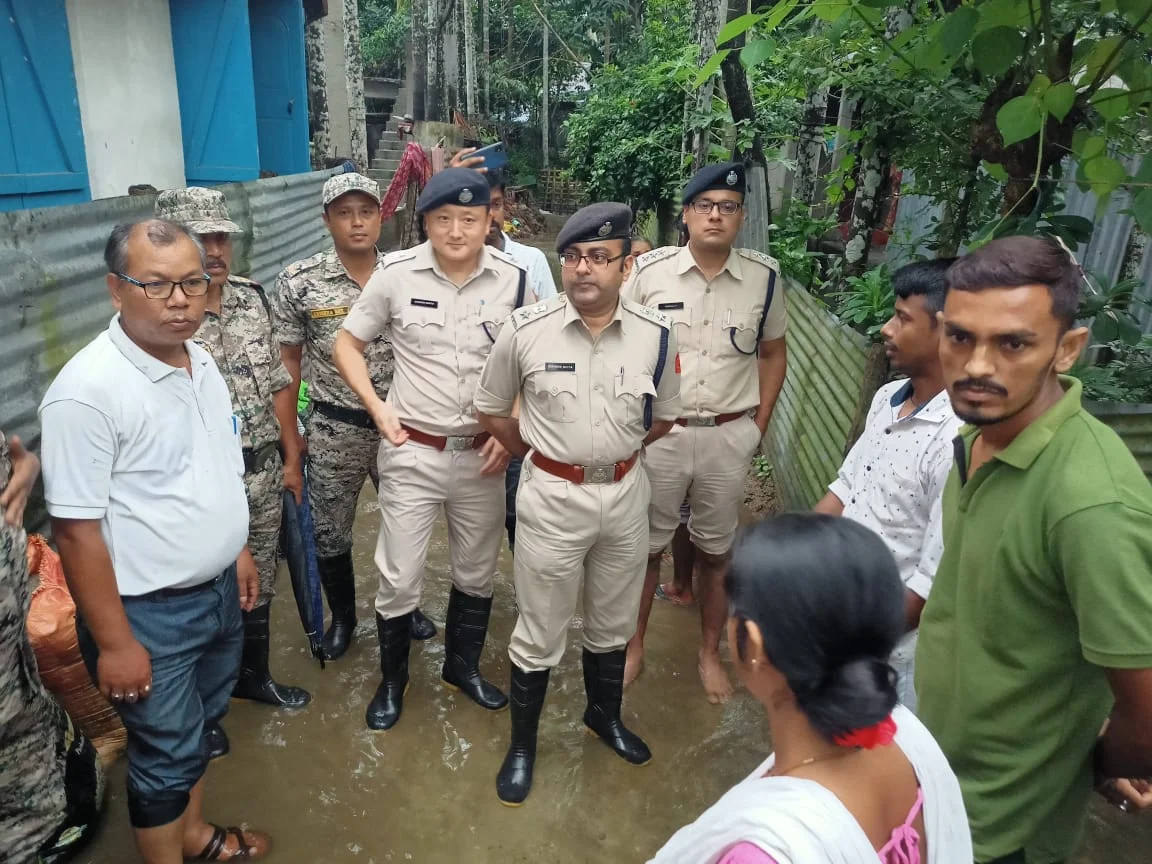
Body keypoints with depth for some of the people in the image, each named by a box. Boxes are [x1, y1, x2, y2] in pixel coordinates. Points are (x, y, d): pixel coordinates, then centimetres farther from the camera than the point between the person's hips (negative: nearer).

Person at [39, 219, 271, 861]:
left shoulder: (200, 359, 0)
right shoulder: (88, 390, -24)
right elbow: (77, 528, -21)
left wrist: (239, 551, 16)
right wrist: (114, 643, -18)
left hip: (218, 589, 8)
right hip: (150, 612, -7)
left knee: (200, 724, 25)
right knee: (166, 752, 12)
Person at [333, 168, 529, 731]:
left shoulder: (513, 280, -5)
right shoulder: (396, 274, -8)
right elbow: (347, 345, 3)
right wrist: (378, 407, -9)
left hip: (482, 454, 2)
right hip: (412, 452, -2)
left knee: (477, 572, 17)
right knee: (399, 578, 6)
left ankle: (463, 665, 42)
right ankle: (392, 679, 32)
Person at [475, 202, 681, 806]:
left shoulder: (655, 333, -6)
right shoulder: (526, 330, -11)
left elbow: (663, 415, 9)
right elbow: (491, 409, 2)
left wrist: (616, 453, 9)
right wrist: (537, 456, 5)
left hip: (625, 494, 3)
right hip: (551, 496, -2)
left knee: (613, 622, 22)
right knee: (539, 633, 10)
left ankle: (604, 714, 49)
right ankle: (522, 745, 33)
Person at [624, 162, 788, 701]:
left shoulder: (764, 277, -2)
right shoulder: (650, 271, -6)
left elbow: (772, 353, 10)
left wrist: (759, 424, 5)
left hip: (729, 437, 1)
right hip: (658, 433, -1)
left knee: (716, 550, 15)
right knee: (646, 546, 12)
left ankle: (710, 653, 34)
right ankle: (634, 647, 31)